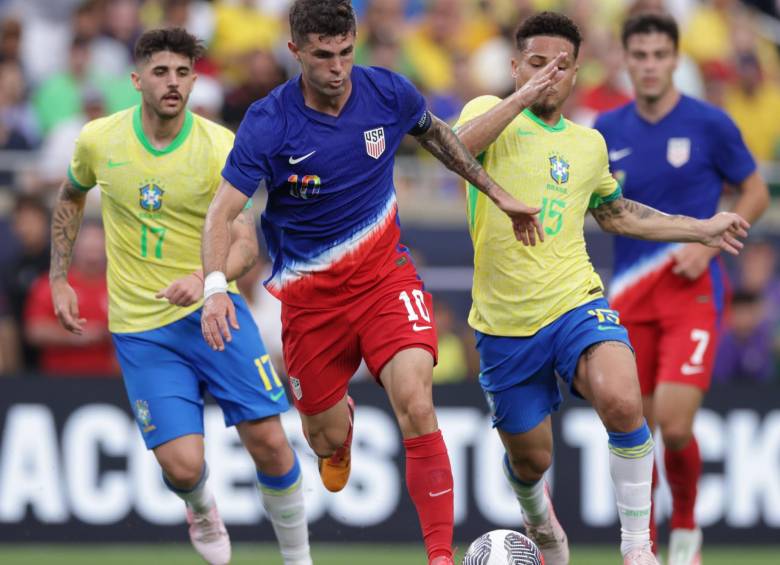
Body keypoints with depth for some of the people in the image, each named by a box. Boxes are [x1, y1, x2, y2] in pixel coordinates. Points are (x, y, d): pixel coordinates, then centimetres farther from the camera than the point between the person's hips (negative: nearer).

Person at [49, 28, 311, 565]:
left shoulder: (221, 147, -10)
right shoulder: (98, 140, -3)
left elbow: (246, 244, -15)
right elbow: (71, 198, 19)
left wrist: (204, 278, -35)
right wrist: (59, 279, 14)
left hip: (212, 309, 0)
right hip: (140, 328, 0)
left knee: (268, 439, -9)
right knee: (182, 465, -12)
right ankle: (201, 507, 27)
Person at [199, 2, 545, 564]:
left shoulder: (389, 93, -8)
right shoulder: (268, 123, -17)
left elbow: (436, 133, 15)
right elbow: (222, 213, -18)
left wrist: (497, 193, 17)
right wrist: (216, 287, -34)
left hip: (385, 274, 0)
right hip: (310, 294, 0)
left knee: (416, 407, -23)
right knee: (328, 441, 9)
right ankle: (341, 414, 50)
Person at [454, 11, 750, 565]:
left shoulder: (589, 144, 12)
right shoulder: (493, 113, -1)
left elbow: (613, 212, 31)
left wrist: (701, 229, 30)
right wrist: (522, 97, -30)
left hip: (575, 303, 1)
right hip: (505, 323, -1)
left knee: (622, 402, -29)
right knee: (530, 457, 9)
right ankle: (538, 517, 47)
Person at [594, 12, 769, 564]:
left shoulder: (709, 124, -5)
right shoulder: (608, 130, 6)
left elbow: (756, 192, 3)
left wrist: (709, 242, -10)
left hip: (693, 290, -4)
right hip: (631, 296, 4)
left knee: (675, 425, -15)